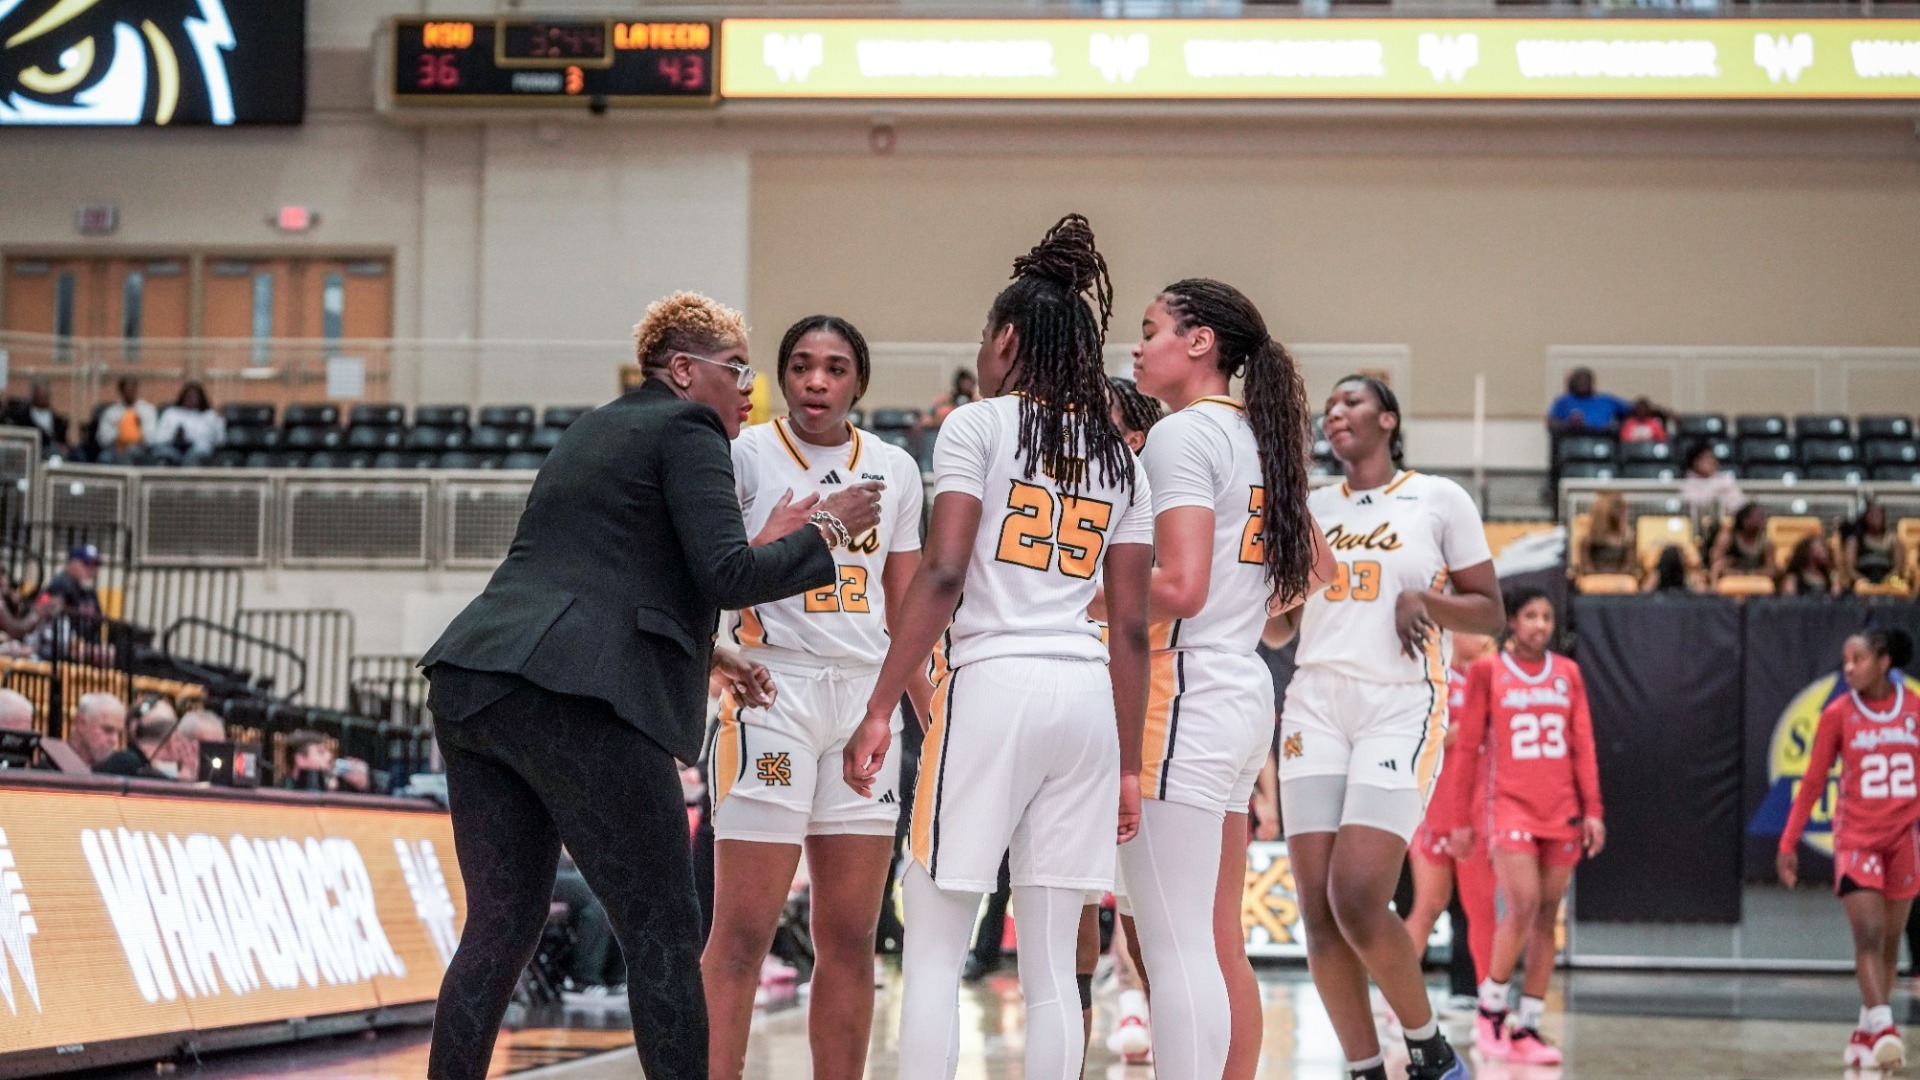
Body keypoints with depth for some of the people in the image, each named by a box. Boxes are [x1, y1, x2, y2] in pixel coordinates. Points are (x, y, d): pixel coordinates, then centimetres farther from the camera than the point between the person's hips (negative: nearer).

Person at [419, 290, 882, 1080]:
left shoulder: (599, 428, 28)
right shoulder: (688, 430, 2)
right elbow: (727, 575, -9)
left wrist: (705, 656, 36)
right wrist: (826, 532, 5)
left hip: (471, 686, 8)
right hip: (572, 700, -8)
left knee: (500, 928, 11)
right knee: (663, 934, -1)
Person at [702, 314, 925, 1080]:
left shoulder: (895, 469, 12)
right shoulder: (745, 455, -1)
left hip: (868, 699, 5)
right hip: (773, 693, -4)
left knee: (849, 937, 6)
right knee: (743, 934, -8)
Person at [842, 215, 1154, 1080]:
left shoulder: (978, 426, 0)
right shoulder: (1118, 456, 15)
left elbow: (941, 576, -11)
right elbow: (1131, 627, 12)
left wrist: (880, 709, -10)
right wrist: (1130, 766, 15)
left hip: (993, 684, -5)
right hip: (1087, 696, 5)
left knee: (932, 950, 1)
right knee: (1050, 963, 8)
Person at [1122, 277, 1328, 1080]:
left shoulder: (1183, 435, -12)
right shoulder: (1258, 438, 15)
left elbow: (1180, 587, -20)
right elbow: (1318, 567, 26)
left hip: (1186, 693, -9)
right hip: (1245, 690, 9)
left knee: (1174, 948, -9)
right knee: (1219, 942, 13)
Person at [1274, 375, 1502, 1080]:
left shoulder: (1439, 499, 4)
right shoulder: (1311, 508, 17)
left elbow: (1489, 612, 5)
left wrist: (1424, 600, -12)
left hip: (1401, 706, -5)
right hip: (1316, 704, 5)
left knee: (1357, 902, -17)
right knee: (1319, 911, -3)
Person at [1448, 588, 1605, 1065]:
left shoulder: (1567, 673, 10)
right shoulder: (1487, 671, 1)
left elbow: (1583, 746, 10)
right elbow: (1467, 747, 2)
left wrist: (1593, 809, 3)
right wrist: (1461, 818, 0)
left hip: (1561, 811, 4)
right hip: (1507, 805, -4)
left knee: (1547, 918, 2)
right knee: (1523, 906, -17)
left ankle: (1527, 1030, 6)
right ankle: (1490, 1009, 0)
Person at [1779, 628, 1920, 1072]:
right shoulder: (1838, 714, -4)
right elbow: (1813, 782, 0)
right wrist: (1788, 843, -3)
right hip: (1856, 837, -3)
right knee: (1868, 936, -16)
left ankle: (1865, 1032, 16)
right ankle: (1883, 1027, -24)